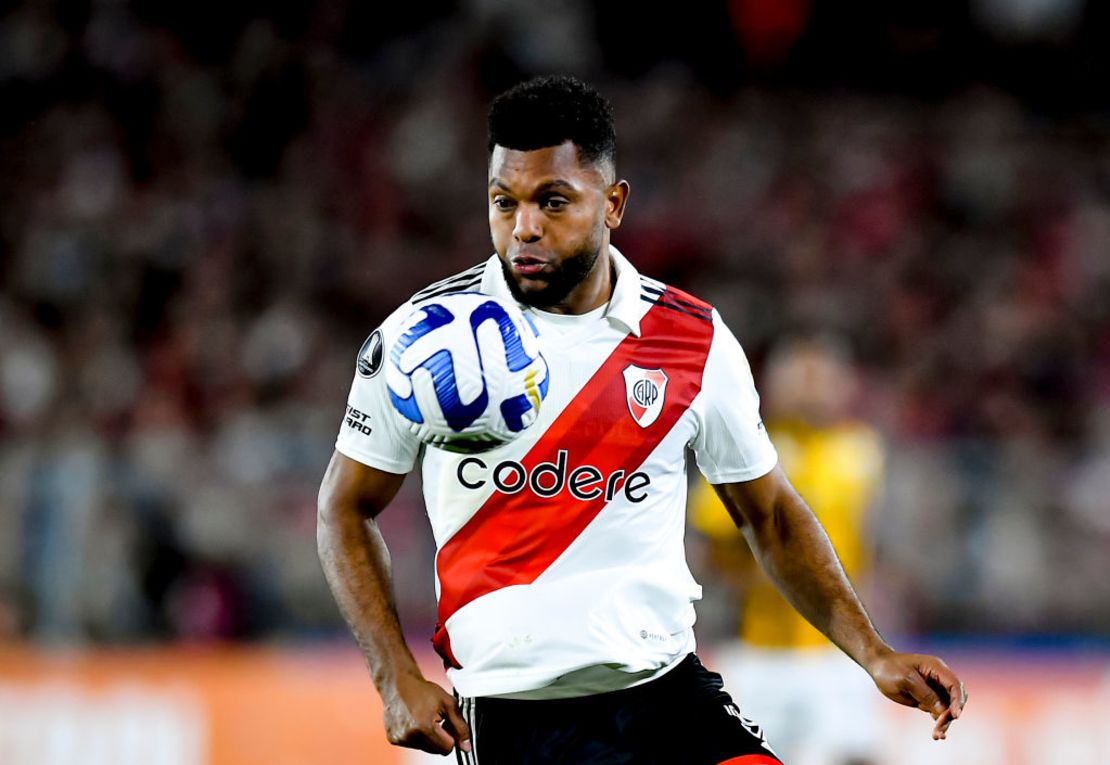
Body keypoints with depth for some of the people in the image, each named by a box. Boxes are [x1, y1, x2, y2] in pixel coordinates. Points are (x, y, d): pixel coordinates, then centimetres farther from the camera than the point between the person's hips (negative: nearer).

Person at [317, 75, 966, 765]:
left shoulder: (696, 342, 1)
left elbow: (770, 514, 12)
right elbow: (346, 509, 7)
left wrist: (874, 654, 2)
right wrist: (397, 677, -4)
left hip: (667, 689, 1)